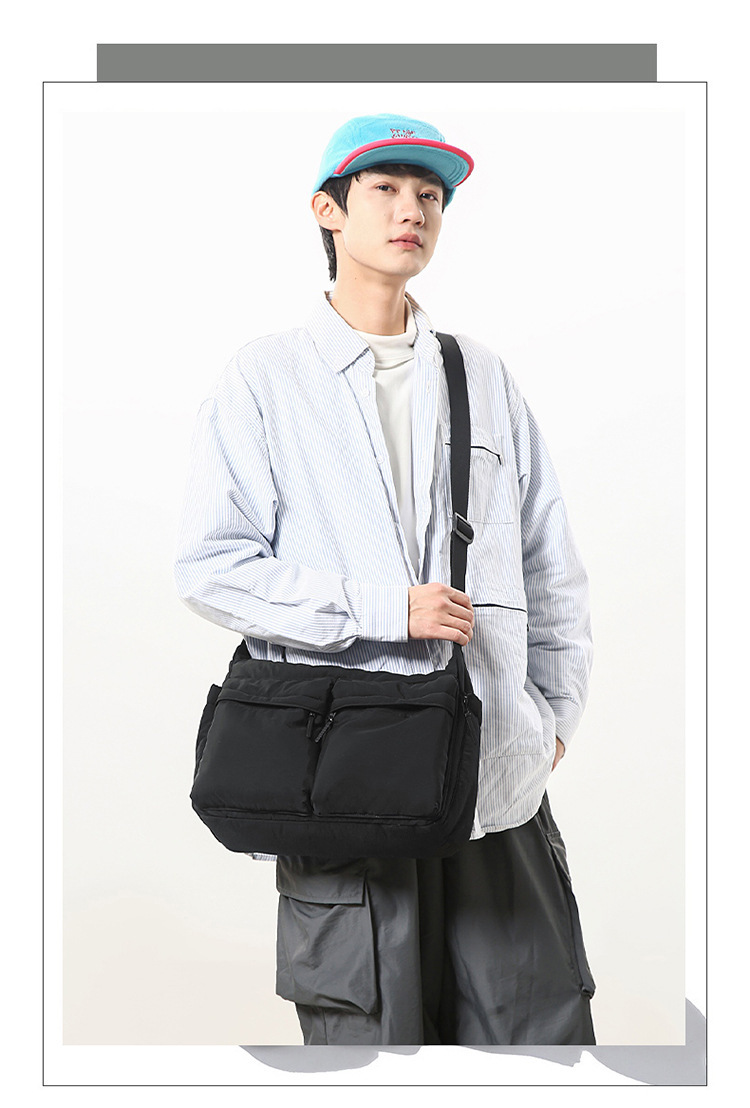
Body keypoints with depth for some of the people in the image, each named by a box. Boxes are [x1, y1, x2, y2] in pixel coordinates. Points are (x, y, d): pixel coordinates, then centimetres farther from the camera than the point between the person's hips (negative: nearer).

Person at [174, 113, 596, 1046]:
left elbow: (551, 563, 18)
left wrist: (557, 711, 12)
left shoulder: (483, 377, 15)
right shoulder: (264, 380, 3)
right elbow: (208, 567, -6)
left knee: (542, 1029, 4)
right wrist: (386, 609, -12)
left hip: (499, 776, 4)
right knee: (369, 1037, 5)